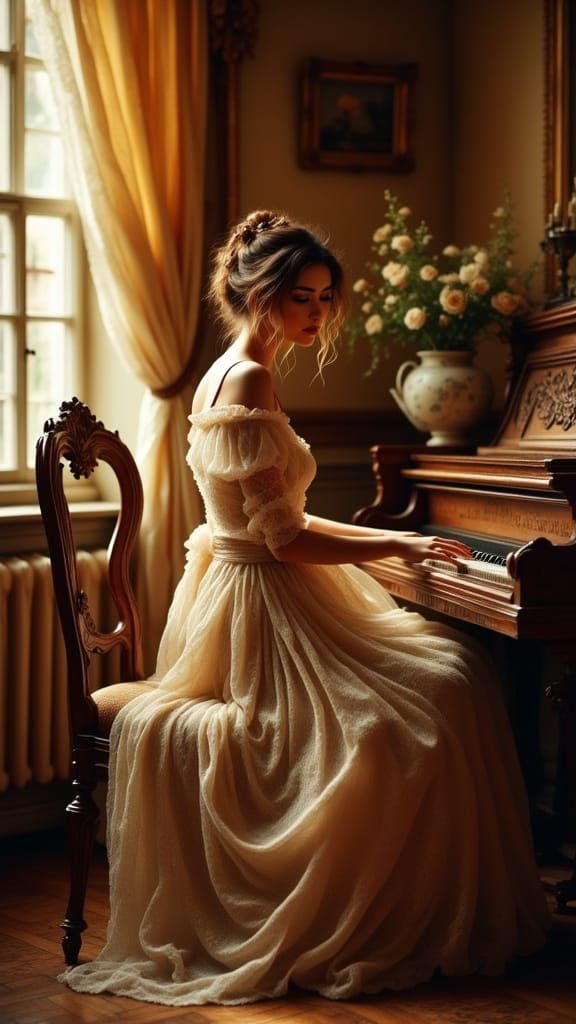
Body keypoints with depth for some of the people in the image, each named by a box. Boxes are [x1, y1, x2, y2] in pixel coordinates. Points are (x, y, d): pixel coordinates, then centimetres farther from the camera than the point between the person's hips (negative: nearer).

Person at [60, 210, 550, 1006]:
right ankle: (392, 920, -3)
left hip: (238, 595, 10)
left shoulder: (229, 375, 15)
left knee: (452, 667, 7)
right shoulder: (249, 382, -16)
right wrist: (398, 547, -11)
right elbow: (283, 538, -20)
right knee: (441, 688, -15)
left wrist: (383, 539, 14)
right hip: (264, 606, -10)